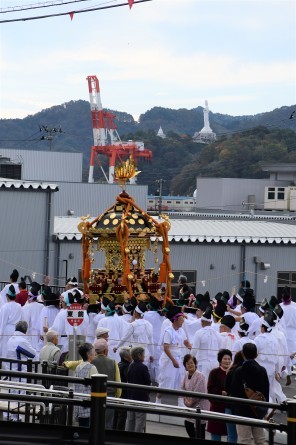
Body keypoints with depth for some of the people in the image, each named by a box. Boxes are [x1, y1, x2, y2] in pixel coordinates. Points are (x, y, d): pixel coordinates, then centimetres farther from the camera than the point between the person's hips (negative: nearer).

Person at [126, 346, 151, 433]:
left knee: (130, 419, 12)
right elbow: (148, 382, -12)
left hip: (131, 395, 7)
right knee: (140, 419, -2)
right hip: (141, 396, -7)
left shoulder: (130, 366, 4)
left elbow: (128, 380, 11)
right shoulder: (143, 367, -16)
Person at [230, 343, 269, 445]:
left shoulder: (239, 371, -9)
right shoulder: (262, 370, 3)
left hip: (242, 411, -4)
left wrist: (235, 407, 4)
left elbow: (233, 391, -8)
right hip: (258, 413, 4)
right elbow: (266, 391, 9)